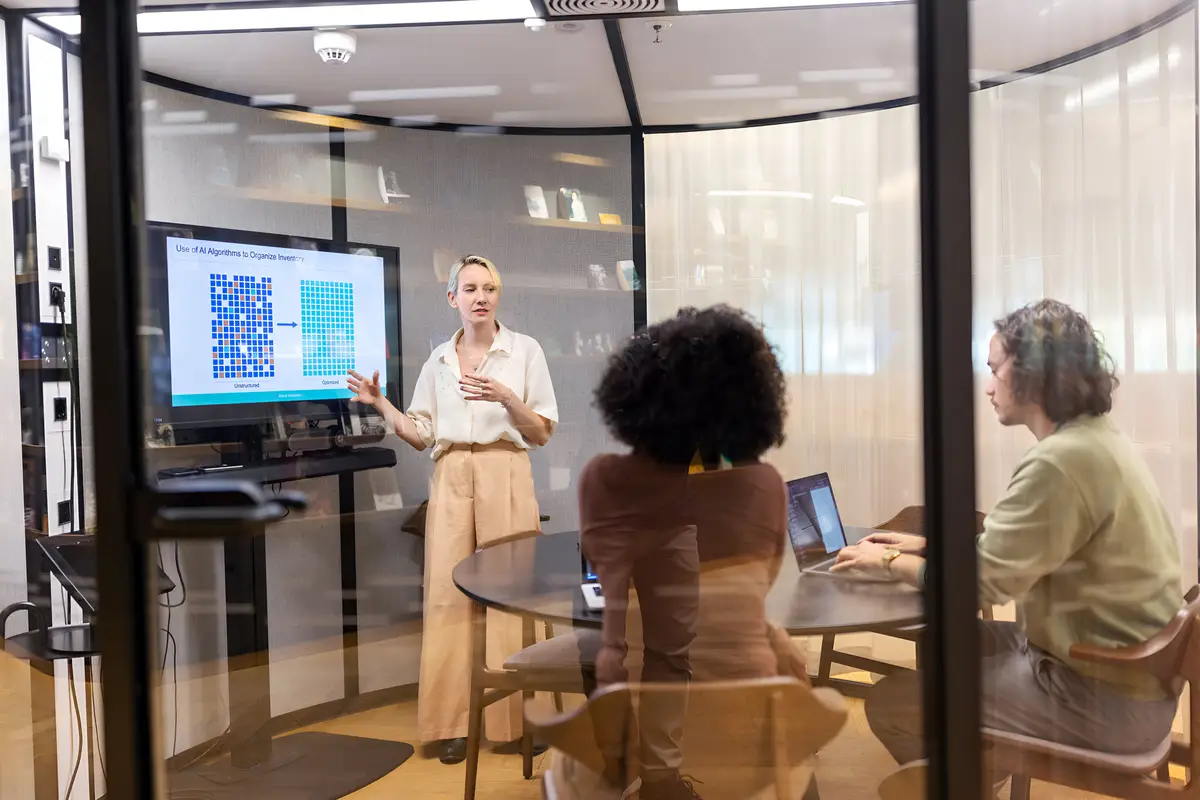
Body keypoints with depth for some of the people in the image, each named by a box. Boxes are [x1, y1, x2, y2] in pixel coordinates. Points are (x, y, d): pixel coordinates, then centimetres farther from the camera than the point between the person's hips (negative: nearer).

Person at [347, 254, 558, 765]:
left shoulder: (525, 350, 4)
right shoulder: (439, 360, 14)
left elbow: (542, 433, 1)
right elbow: (421, 435, 11)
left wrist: (506, 397, -15)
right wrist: (378, 403, 0)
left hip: (505, 477, -3)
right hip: (451, 478, 3)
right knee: (448, 593, -2)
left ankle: (518, 718, 8)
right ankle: (454, 723, 6)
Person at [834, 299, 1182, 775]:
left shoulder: (1063, 460, -25)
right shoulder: (1095, 437, 7)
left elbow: (978, 582, -21)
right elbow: (1004, 546, 15)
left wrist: (888, 561, -6)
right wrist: (923, 545, 12)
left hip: (1104, 697, -10)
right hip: (1123, 665, 10)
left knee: (888, 703, -6)